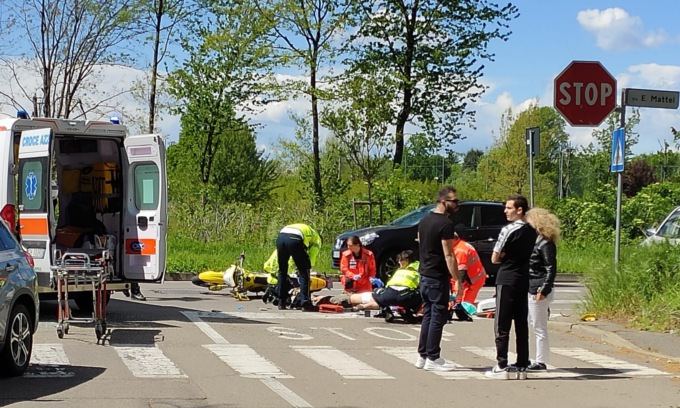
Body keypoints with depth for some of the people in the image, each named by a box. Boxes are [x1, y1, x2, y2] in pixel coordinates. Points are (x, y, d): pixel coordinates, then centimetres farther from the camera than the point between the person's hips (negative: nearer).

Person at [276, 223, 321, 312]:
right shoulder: (317, 239, 27)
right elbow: (312, 258, 16)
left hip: (280, 237, 6)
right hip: (294, 239, -6)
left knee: (282, 272, 20)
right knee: (304, 273, 6)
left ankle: (281, 303, 23)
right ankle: (305, 303, 1)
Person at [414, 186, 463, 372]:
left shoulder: (424, 221, 11)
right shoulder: (445, 224, -16)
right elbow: (448, 255, -19)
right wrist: (458, 281, -17)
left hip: (424, 275, 9)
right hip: (438, 277, -9)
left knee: (428, 315, 14)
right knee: (438, 317, -3)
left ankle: (422, 356, 16)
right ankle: (433, 359, -1)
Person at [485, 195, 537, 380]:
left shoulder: (508, 230, -14)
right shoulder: (531, 231, 7)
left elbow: (495, 258, -11)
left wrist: (503, 256, 6)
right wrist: (509, 257, 6)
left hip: (507, 281, -7)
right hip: (523, 280, 7)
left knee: (502, 325, -3)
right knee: (521, 324, 9)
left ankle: (501, 367, -5)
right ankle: (522, 366, 10)